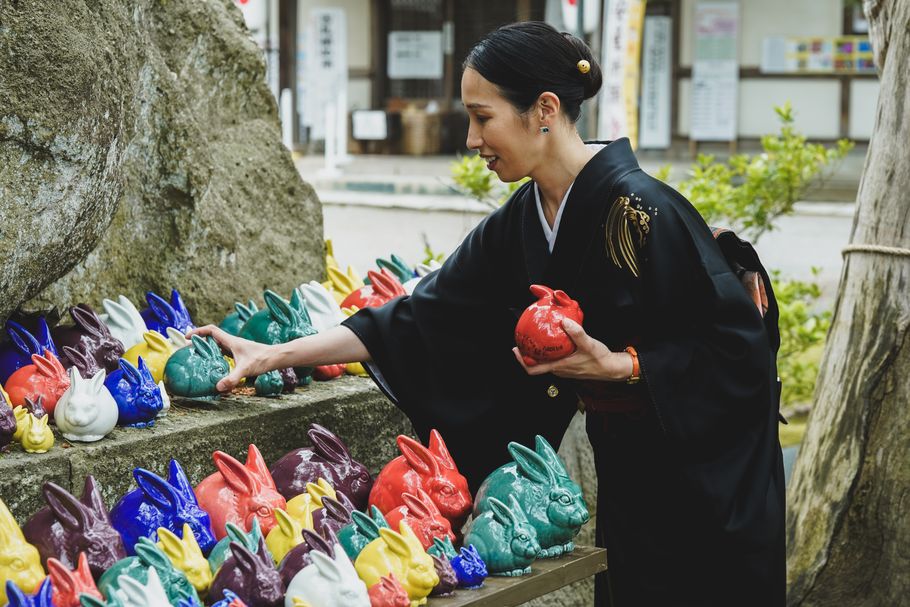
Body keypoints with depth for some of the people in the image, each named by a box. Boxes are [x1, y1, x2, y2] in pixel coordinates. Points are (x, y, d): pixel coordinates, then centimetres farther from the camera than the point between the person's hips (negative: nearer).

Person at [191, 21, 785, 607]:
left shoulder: (643, 210, -22)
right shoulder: (516, 226, 0)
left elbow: (740, 345, -19)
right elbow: (422, 316, 2)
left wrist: (617, 365, -25)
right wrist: (277, 355, -2)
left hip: (705, 489, -6)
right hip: (625, 471, 7)